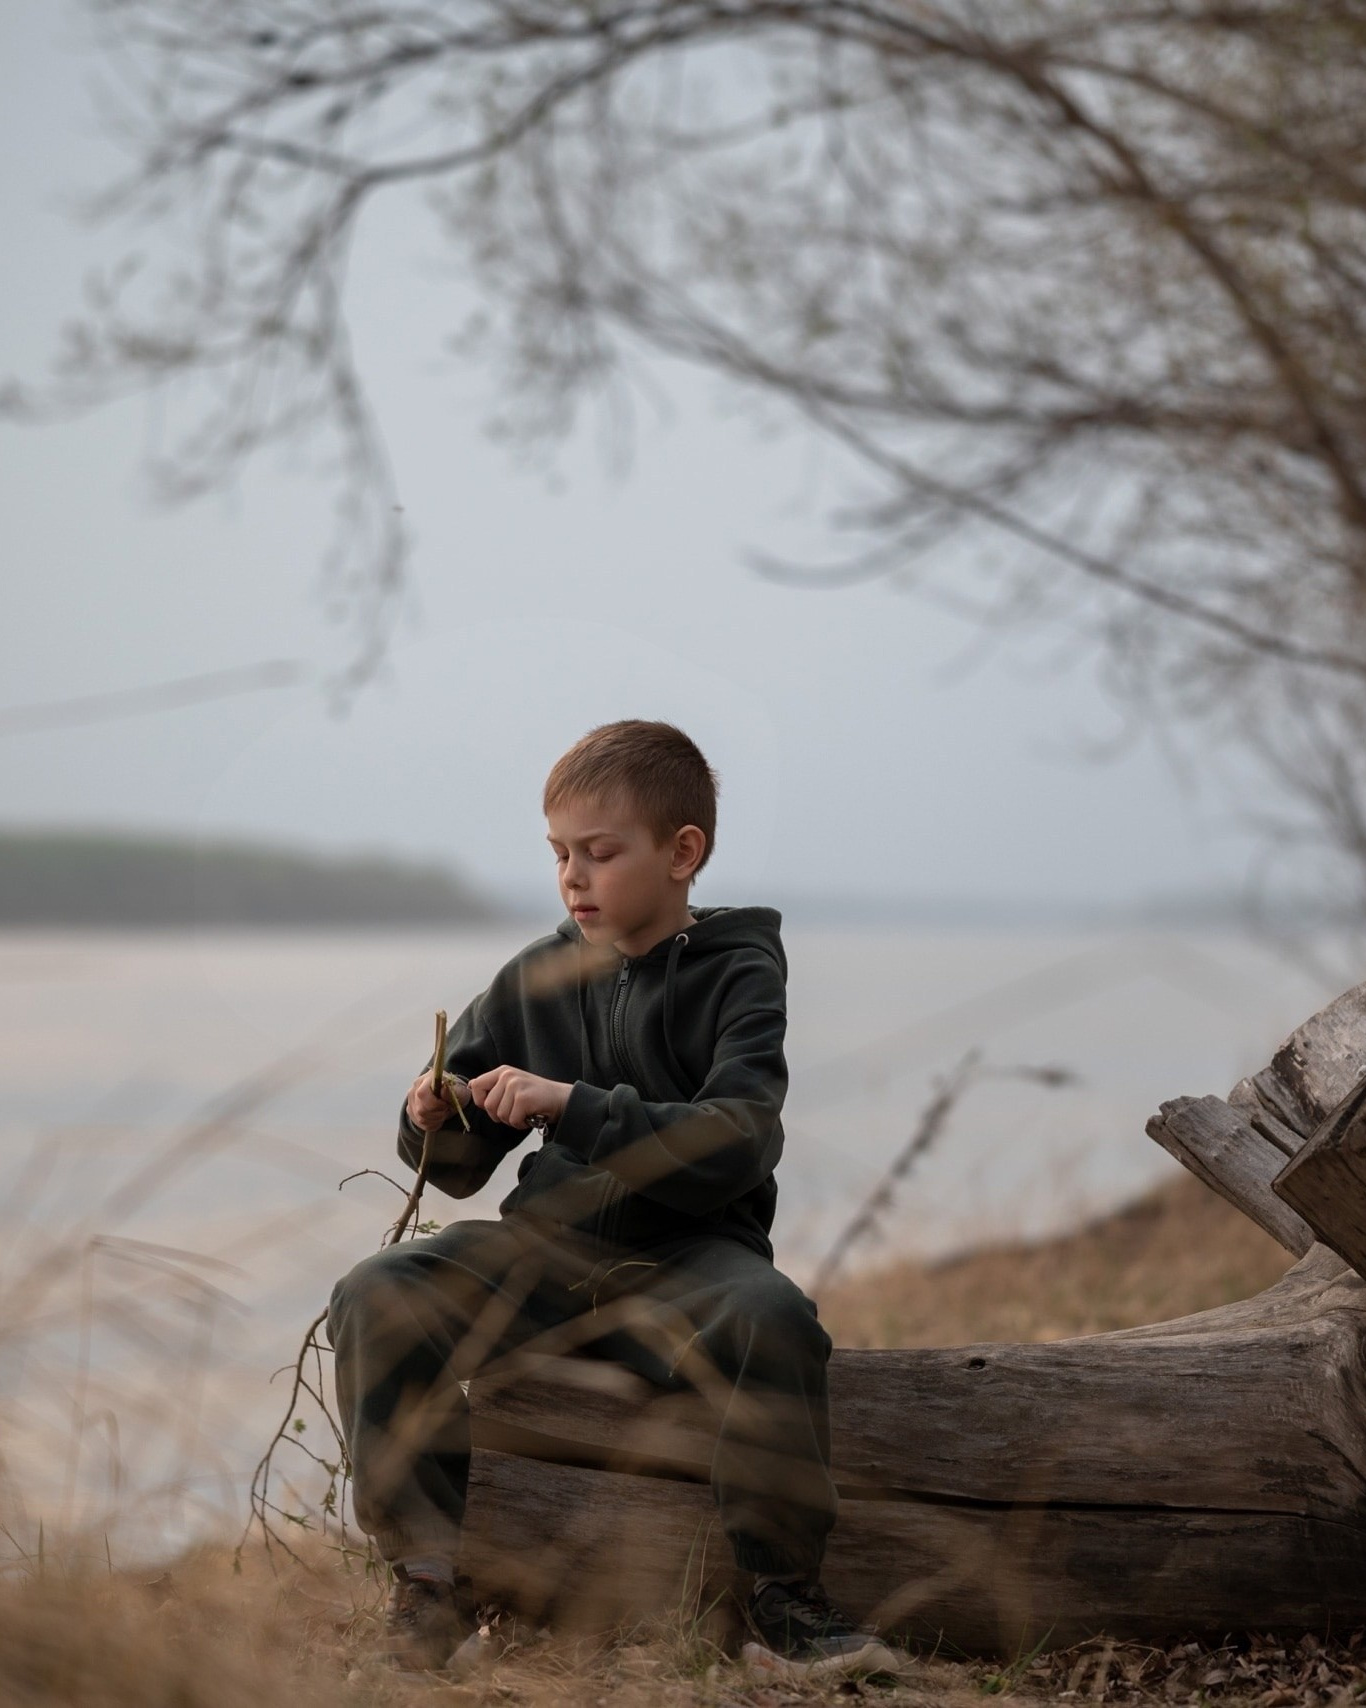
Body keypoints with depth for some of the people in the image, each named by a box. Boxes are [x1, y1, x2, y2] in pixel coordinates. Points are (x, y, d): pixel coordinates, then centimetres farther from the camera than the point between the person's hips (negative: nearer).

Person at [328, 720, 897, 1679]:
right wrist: (435, 1127, -9)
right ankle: (432, 1577, -9)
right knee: (375, 1300, -20)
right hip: (550, 1247, 4)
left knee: (771, 1320, -35)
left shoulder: (737, 976, -2)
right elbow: (463, 1169, 15)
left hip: (689, 1255, -4)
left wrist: (574, 1107, -25)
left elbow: (735, 1147, -18)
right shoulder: (536, 980, 10)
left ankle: (784, 1604, -19)